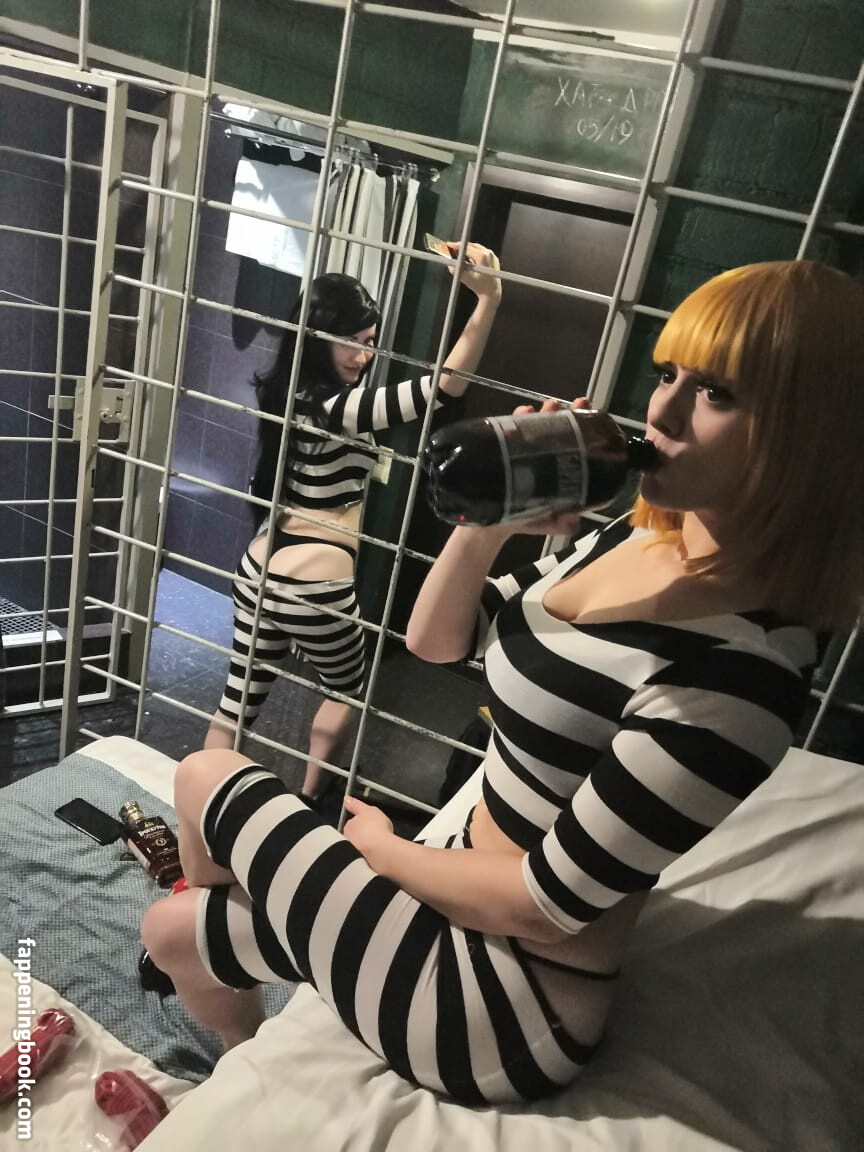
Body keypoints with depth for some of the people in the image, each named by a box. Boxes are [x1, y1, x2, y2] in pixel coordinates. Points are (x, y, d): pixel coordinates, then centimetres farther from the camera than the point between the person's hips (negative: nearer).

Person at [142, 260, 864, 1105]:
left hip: (510, 1002, -7)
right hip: (475, 896, 7)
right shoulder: (641, 537, -5)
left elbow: (539, 906, -23)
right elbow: (434, 640, 1)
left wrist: (382, 845, -6)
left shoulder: (734, 672, -30)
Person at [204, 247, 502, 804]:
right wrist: (489, 297, -33)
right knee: (348, 688, 21)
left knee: (240, 697, 18)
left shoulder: (291, 391, 4)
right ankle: (308, 796, 36)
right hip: (316, 584, -7)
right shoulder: (335, 407, -23)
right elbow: (444, 387, -32)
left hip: (260, 568, 8)